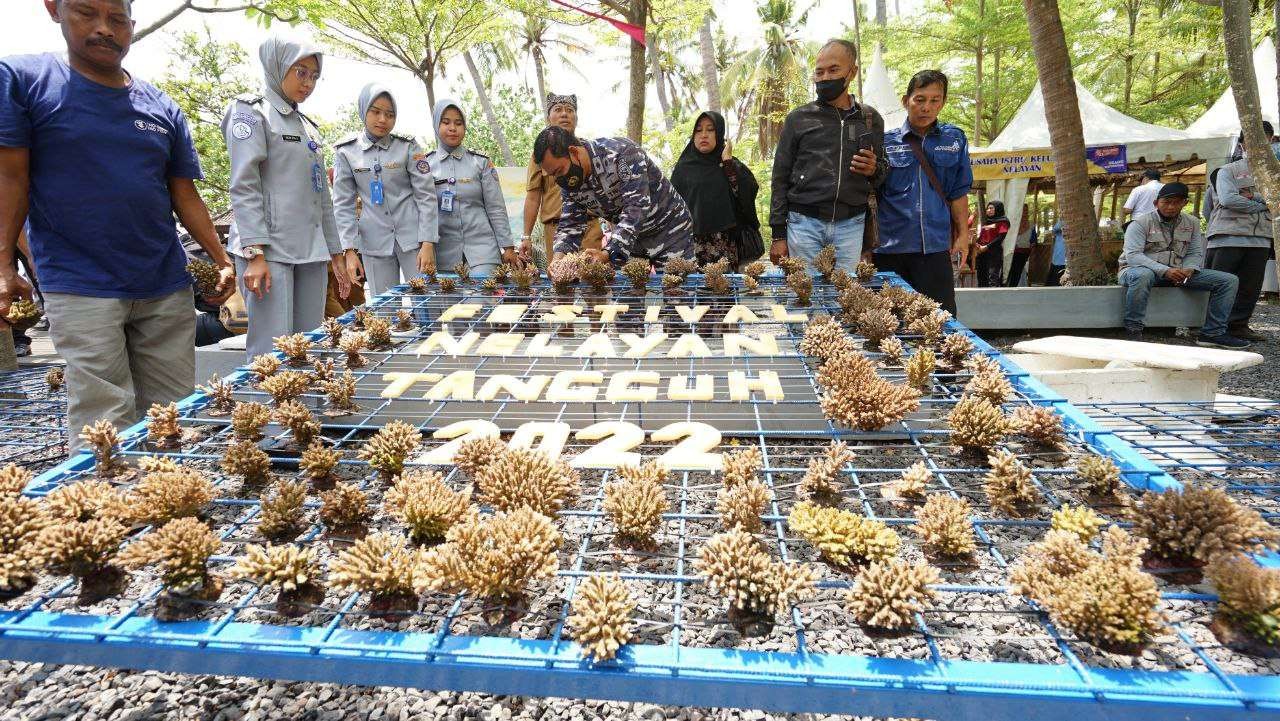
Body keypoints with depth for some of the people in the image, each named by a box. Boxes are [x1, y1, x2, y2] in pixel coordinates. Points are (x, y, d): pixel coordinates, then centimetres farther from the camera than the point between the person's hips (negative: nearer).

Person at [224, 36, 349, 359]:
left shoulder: (308, 126, 23)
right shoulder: (251, 112, 2)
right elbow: (244, 187, -9)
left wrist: (335, 253, 18)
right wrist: (255, 254, -18)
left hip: (311, 252, 7)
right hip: (269, 248, -7)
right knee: (273, 352, -12)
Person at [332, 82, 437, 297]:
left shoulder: (408, 146, 0)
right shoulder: (346, 151, 3)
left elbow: (426, 195, -3)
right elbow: (343, 204, 3)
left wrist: (427, 243, -10)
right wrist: (350, 250, -5)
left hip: (412, 236, -1)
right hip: (375, 242, 1)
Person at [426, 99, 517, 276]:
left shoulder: (481, 162, 5)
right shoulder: (426, 164, 7)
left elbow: (496, 208, 3)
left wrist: (508, 246, 0)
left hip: (482, 244, -1)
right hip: (444, 250, 1)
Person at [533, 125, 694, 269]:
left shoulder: (622, 152, -28)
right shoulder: (568, 181, -6)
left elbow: (637, 207, -35)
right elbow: (570, 225, -4)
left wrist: (608, 254, -44)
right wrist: (559, 258, -25)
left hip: (668, 231, -5)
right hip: (626, 239, 6)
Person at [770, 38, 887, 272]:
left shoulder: (871, 119, 11)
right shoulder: (798, 118, 5)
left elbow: (884, 170, 21)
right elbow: (781, 178, 4)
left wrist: (875, 170, -5)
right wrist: (778, 235, -1)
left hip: (851, 225, 2)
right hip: (804, 224, -1)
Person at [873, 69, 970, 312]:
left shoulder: (955, 139, 10)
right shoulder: (885, 141, 5)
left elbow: (958, 192, 12)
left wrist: (963, 234, 9)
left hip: (935, 247, 1)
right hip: (891, 247, -1)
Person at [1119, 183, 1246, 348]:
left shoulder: (1192, 224, 12)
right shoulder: (1141, 223, -8)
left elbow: (1195, 253, 11)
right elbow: (1133, 256, -19)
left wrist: (1188, 269, -14)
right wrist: (1164, 270, -30)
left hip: (1177, 272, 6)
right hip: (1137, 269, -6)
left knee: (1228, 280, -5)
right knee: (1142, 275, -44)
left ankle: (1212, 333, -4)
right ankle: (1133, 332, -33)